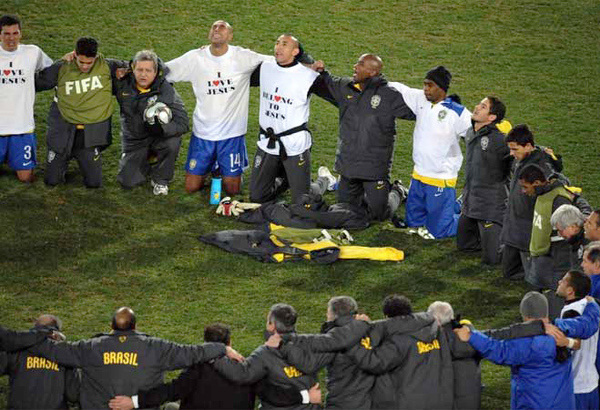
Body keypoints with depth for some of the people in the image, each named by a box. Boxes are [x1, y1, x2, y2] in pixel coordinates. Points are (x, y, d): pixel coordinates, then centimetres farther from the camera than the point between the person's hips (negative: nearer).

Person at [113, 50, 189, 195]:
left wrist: (163, 128, -40)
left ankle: (160, 180, -8)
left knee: (173, 142, -36)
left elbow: (183, 124, -22)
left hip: (158, 138, -2)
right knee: (127, 181, -13)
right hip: (134, 140, 2)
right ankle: (146, 163, 24)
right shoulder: (123, 84, -9)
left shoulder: (166, 90, -17)